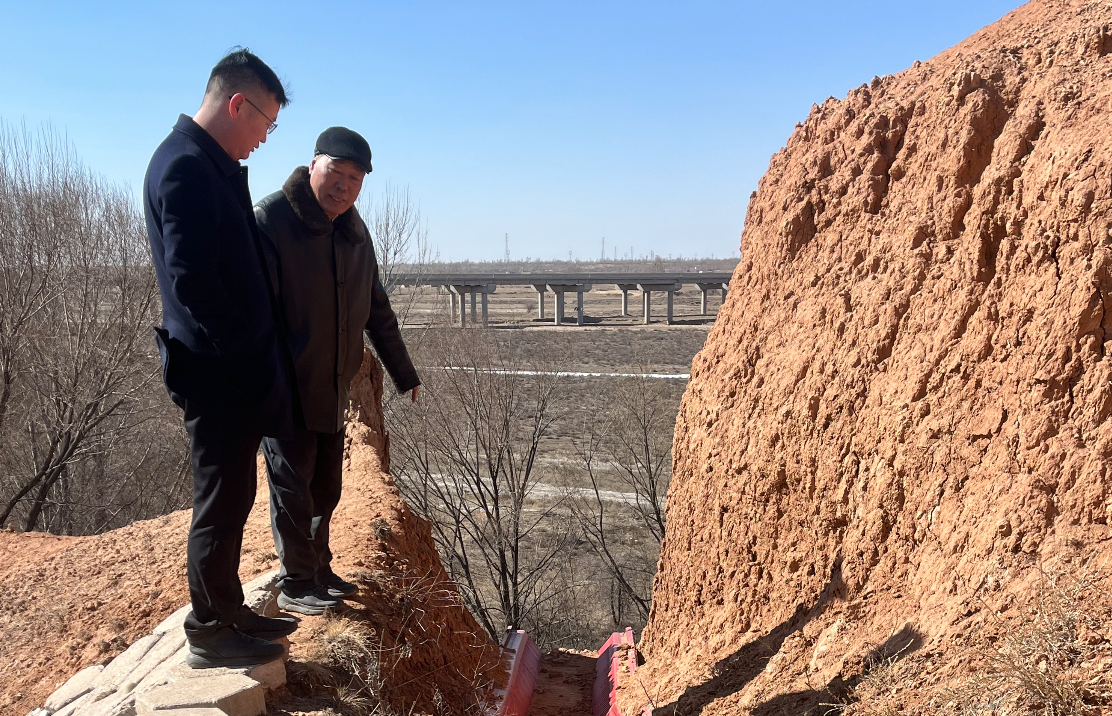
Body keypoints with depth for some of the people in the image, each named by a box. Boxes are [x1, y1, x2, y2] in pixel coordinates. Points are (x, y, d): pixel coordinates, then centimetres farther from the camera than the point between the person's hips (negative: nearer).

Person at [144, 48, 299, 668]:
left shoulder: (215, 165, 15)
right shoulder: (185, 166, -16)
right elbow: (190, 279, -23)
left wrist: (261, 358, 13)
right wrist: (245, 359, -17)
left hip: (235, 368, 10)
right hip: (217, 373, -10)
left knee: (232, 498, 17)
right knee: (222, 501, 1)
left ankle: (229, 611, 31)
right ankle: (211, 634, 16)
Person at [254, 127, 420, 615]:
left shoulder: (355, 232, 9)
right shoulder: (271, 219, -14)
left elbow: (376, 310, 18)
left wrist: (403, 372, 22)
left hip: (333, 387, 7)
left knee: (325, 486, 16)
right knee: (292, 484, 1)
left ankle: (318, 570, 31)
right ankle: (296, 585, 15)